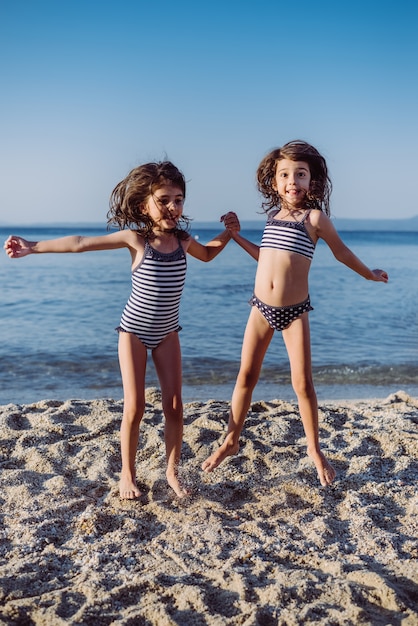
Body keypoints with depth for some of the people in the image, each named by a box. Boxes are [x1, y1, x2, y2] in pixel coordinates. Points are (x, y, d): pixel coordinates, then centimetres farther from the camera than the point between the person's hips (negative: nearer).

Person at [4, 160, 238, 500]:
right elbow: (80, 243, -13)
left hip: (167, 332, 3)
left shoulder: (183, 239, -3)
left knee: (174, 404, 0)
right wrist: (34, 247, -15)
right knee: (135, 406, -3)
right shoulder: (135, 238, -14)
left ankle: (172, 471, 17)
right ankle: (128, 474, 15)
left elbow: (207, 253, 21)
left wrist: (228, 232, 5)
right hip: (134, 331, -3)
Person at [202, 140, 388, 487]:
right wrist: (236, 235, 23)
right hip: (261, 307, 4)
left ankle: (315, 449, 21)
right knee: (246, 376, 9)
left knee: (303, 383, 2)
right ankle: (231, 441, 23)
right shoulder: (274, 215, 8)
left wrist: (369, 274, 19)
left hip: (295, 311, -4)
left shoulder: (314, 217, -8)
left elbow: (341, 251, 7)